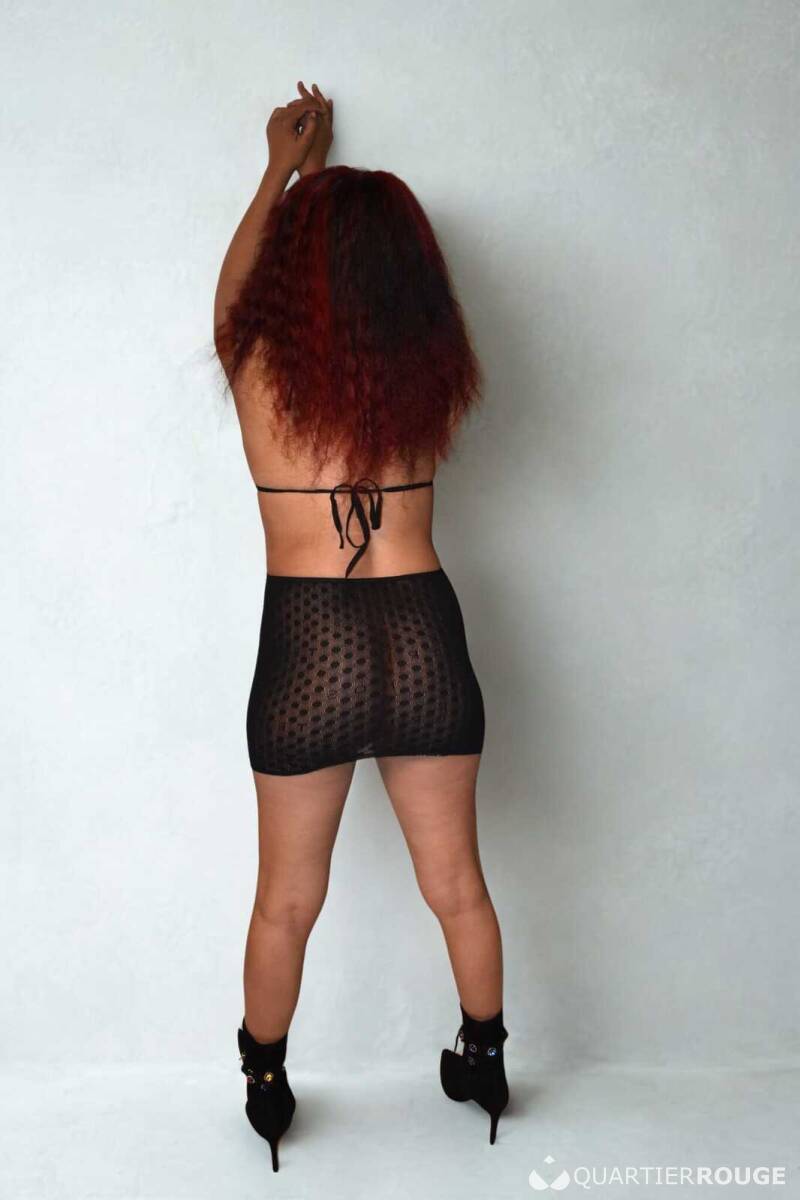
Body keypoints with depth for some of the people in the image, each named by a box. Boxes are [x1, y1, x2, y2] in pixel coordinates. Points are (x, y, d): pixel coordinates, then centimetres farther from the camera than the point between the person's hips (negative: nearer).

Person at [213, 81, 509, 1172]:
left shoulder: (261, 368, -8)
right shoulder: (433, 373, -3)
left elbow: (235, 286, 16)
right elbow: (405, 303, 21)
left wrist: (284, 171, 31)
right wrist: (325, 178, 33)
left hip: (307, 648, -2)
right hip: (427, 640, 2)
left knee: (287, 903, 17)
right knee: (457, 885, 20)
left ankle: (266, 1086, 37)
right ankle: (484, 1064, 40)